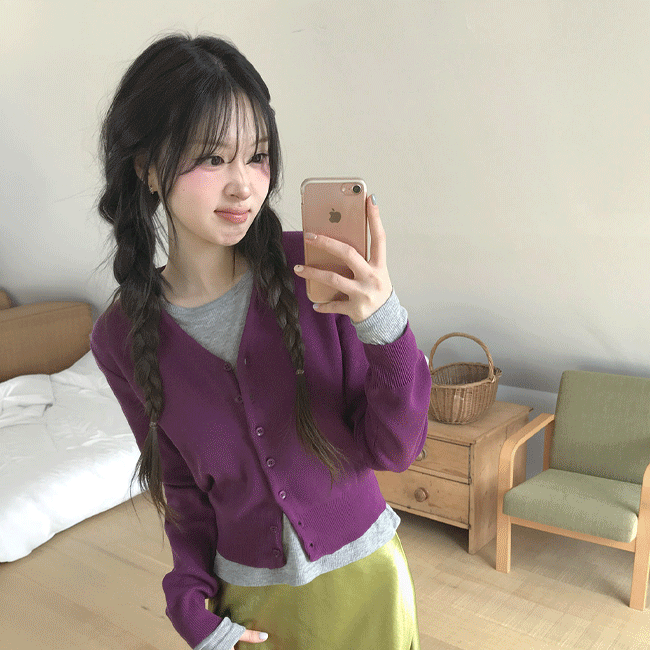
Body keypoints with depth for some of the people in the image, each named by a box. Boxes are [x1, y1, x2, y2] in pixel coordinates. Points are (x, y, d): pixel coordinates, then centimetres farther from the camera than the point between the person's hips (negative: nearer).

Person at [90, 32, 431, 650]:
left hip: (363, 577, 0)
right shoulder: (122, 337, -11)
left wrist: (384, 326, -30)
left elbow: (394, 450, -16)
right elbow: (184, 487, 2)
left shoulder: (317, 273, -17)